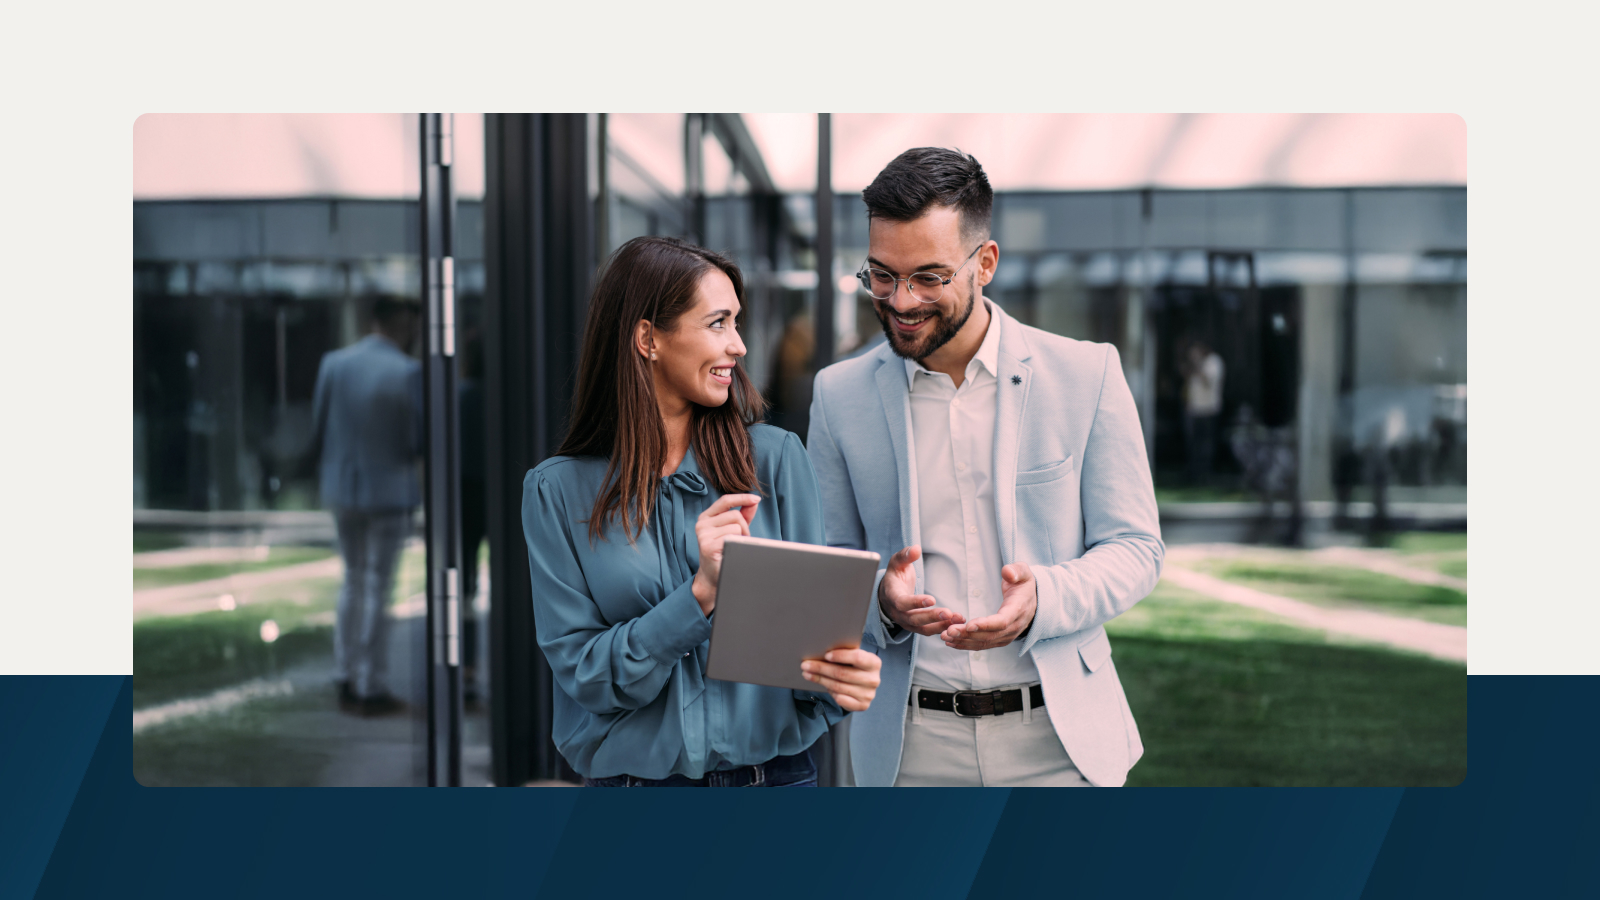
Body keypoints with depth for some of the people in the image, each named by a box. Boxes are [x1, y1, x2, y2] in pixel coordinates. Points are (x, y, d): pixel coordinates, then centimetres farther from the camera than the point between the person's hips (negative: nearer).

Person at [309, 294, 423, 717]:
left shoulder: (333, 363, -1)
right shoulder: (408, 372, -16)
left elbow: (318, 431, 2)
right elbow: (419, 441, -14)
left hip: (342, 489, 5)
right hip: (390, 491, -5)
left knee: (353, 582, 19)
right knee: (377, 589, 3)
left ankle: (347, 682, 22)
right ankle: (370, 689, 8)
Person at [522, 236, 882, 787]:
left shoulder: (776, 459, -3)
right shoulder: (558, 492, -6)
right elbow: (581, 671, -10)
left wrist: (839, 677, -24)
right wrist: (700, 594, -22)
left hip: (776, 774, 1)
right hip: (633, 775, -1)